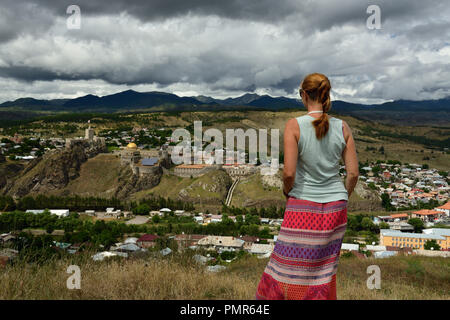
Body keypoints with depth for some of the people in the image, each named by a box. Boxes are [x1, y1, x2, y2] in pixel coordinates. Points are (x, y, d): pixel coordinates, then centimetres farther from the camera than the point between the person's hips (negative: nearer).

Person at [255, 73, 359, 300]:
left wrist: (287, 191, 3)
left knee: (289, 269, 7)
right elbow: (353, 173, 1)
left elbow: (289, 172, -17)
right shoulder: (342, 127, 0)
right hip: (335, 209, 4)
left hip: (303, 207, -4)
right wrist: (342, 198, 16)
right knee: (325, 270, 17)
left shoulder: (295, 125, -11)